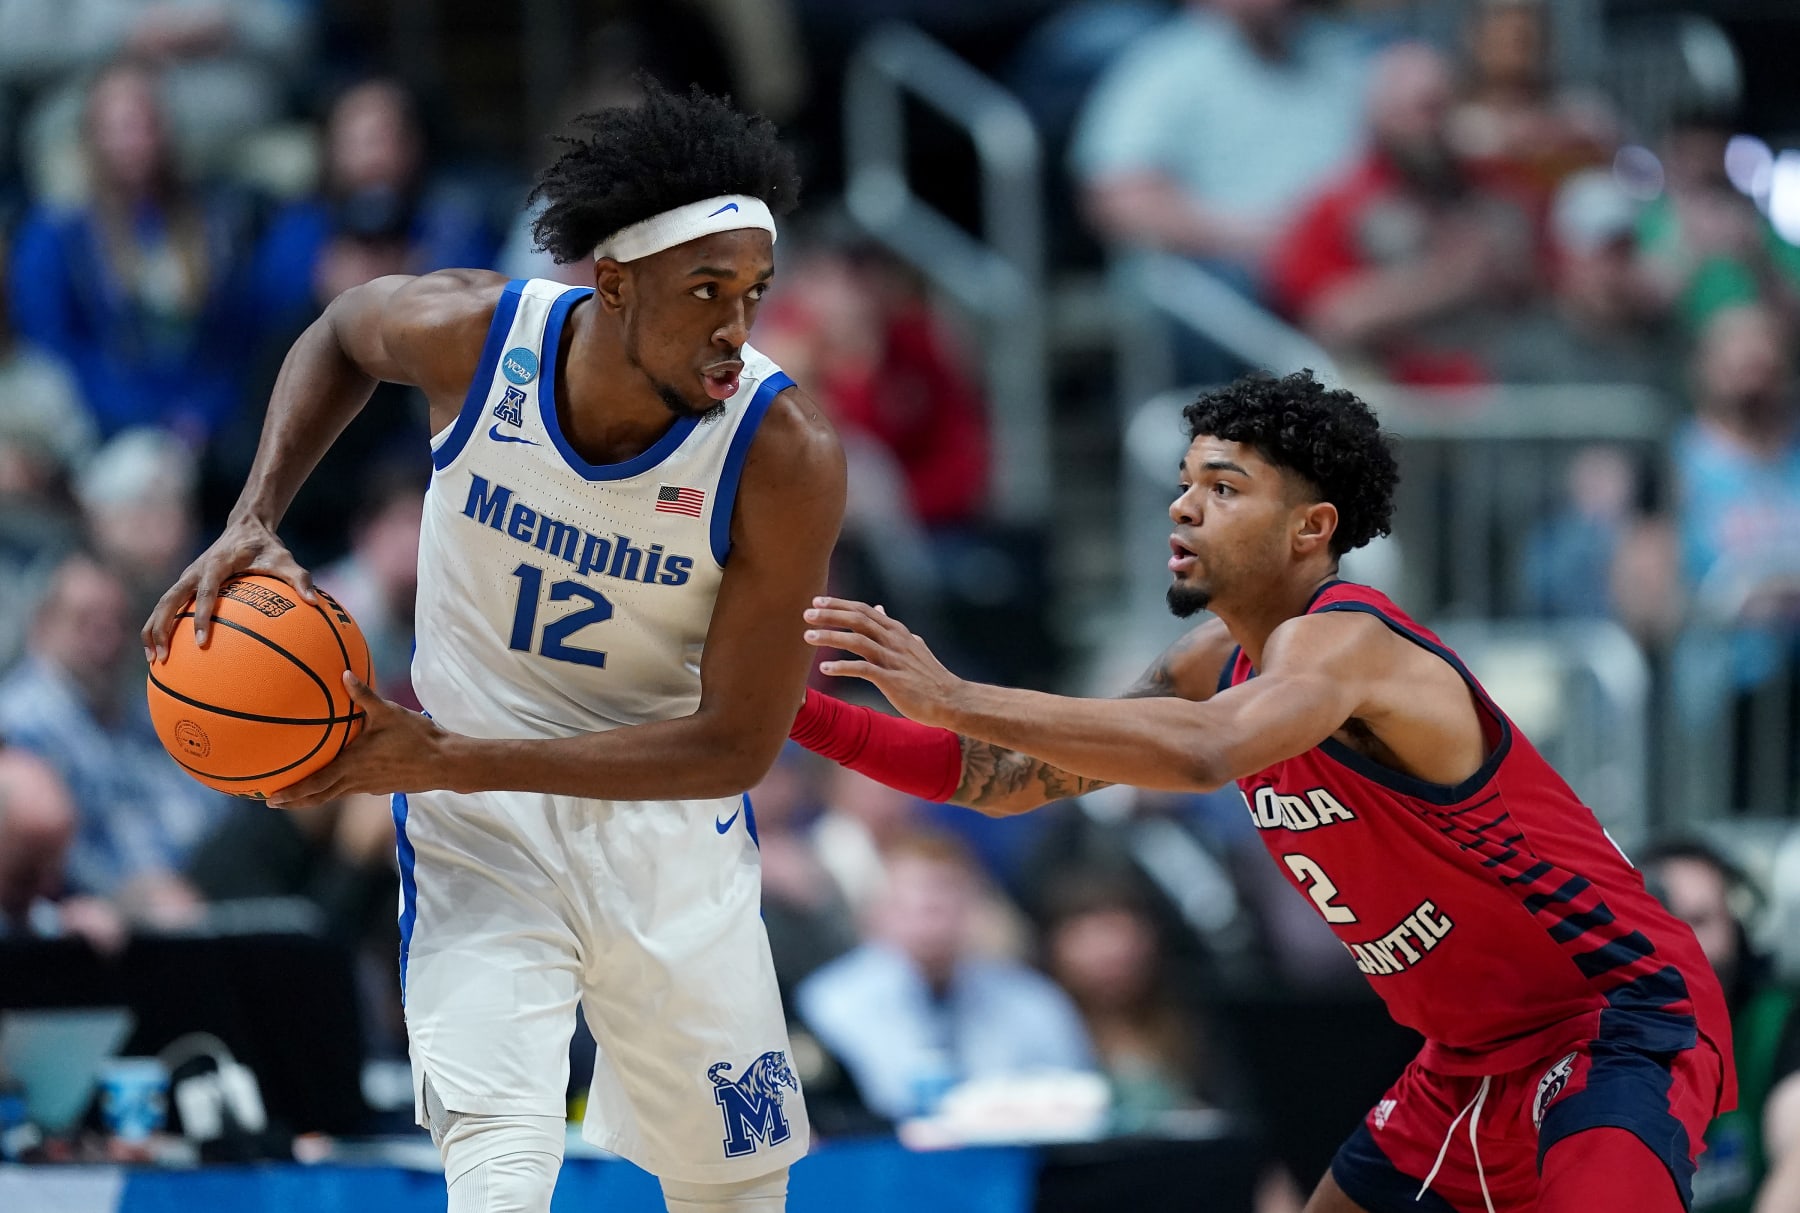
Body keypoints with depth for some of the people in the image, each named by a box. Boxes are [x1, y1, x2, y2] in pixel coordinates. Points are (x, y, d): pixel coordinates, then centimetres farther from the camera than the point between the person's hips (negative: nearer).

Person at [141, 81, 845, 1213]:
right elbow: (342, 334, 7)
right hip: (481, 830, -1)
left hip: (672, 828, 1)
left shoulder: (786, 456, -26)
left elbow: (735, 746, -22)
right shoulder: (473, 334, -21)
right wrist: (254, 520, -8)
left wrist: (449, 759, -27)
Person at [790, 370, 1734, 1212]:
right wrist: (819, 721, -1)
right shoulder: (1217, 660, 5)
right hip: (1471, 1061, 10)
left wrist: (956, 700, -44)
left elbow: (1203, 753, -44)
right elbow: (1012, 779, 11)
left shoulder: (1343, 640, -23)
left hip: (1620, 1020, -10)